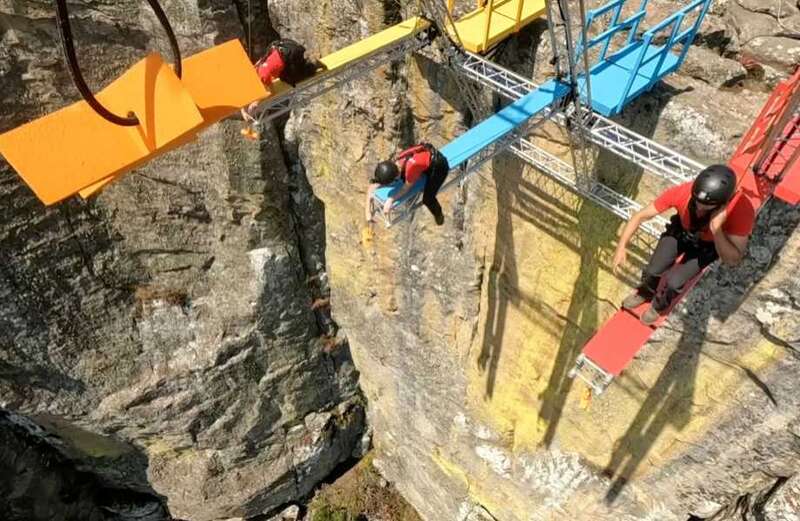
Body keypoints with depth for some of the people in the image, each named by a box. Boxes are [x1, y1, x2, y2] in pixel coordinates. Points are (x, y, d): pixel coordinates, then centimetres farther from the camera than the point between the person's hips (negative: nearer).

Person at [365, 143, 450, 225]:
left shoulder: (411, 167, -42)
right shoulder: (391, 165, -20)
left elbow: (406, 188, -24)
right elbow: (372, 188, -13)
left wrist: (390, 200, -32)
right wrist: (368, 212, -19)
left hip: (439, 165, -7)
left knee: (427, 199, -11)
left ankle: (438, 215, 20)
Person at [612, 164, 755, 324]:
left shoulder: (741, 209, -40)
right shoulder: (682, 192, -37)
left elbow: (732, 260, -35)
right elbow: (641, 216, -25)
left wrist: (716, 230, -50)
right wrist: (621, 247, -32)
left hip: (709, 244, -1)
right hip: (681, 230, 2)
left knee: (674, 282, -14)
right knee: (653, 271, -10)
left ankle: (660, 305, 22)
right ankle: (646, 293, 28)